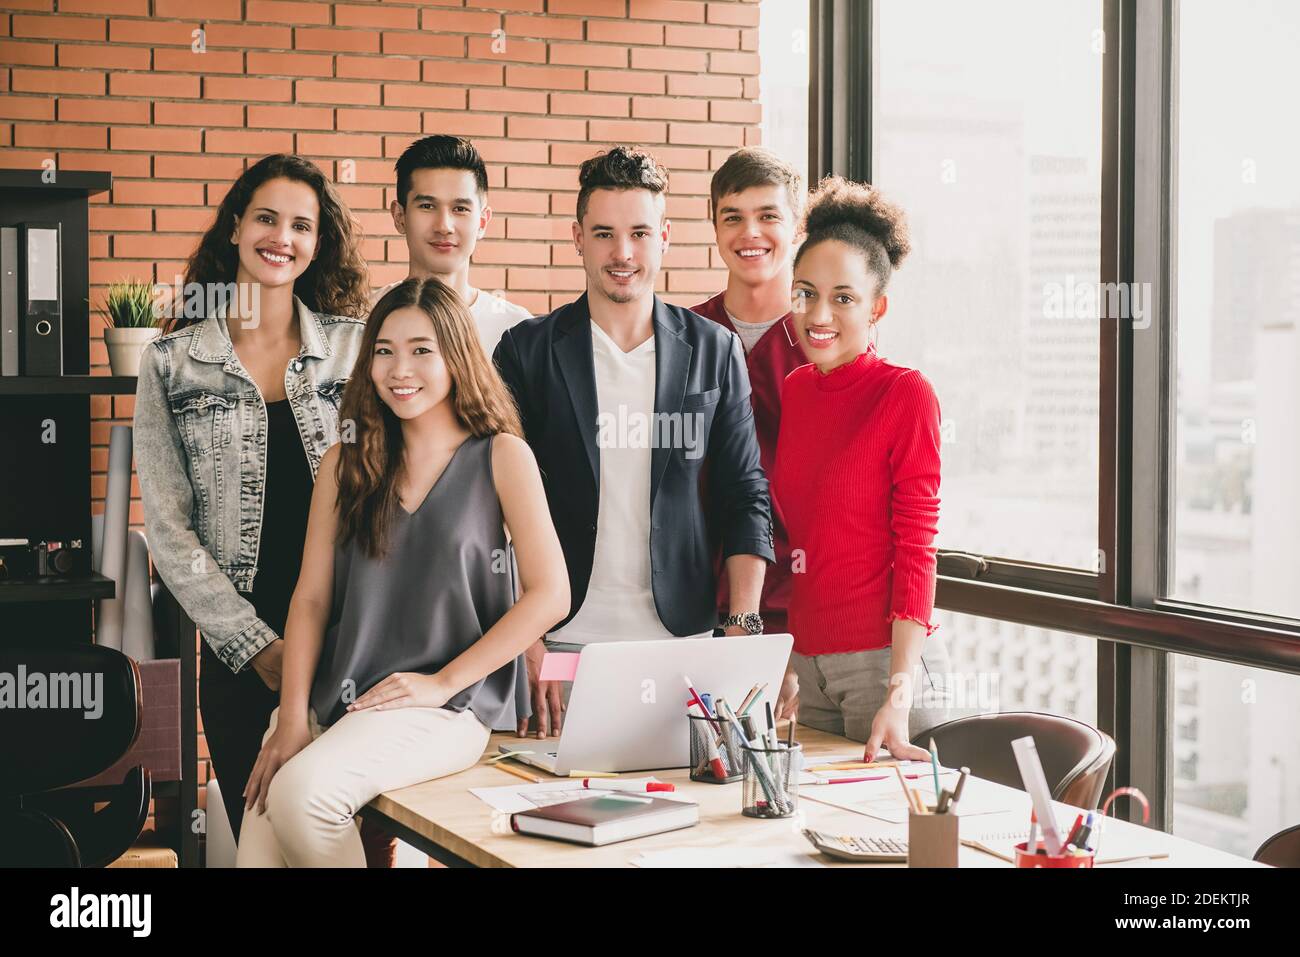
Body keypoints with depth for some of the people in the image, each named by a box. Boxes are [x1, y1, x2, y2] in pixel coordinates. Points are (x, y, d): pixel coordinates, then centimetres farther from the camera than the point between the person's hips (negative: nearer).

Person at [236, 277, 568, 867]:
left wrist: (442, 682, -9)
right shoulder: (345, 465, 13)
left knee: (300, 793, -28)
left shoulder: (502, 457, 2)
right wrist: (292, 717, -6)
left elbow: (550, 595, -4)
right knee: (258, 849, -18)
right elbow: (310, 598, 8)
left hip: (447, 709, -3)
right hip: (334, 702, 4)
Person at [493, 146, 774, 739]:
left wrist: (743, 627, -4)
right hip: (564, 641, -1)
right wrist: (525, 645, -8)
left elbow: (745, 500, 7)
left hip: (683, 640, 1)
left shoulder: (715, 351, 6)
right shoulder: (527, 350, 3)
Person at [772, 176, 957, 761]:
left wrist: (898, 695, -17)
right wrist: (779, 668, 7)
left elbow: (917, 550, -11)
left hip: (885, 655, -5)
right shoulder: (793, 391, 8)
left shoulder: (906, 394, -9)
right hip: (804, 659, 5)